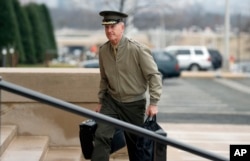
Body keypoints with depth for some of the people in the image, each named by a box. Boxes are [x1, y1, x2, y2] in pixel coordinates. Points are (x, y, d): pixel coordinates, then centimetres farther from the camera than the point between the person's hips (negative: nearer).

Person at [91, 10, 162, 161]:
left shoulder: (138, 49, -17)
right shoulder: (103, 50, -1)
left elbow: (154, 75, -13)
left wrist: (153, 103, -17)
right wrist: (101, 101, 15)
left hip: (134, 104, -3)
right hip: (111, 101, 3)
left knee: (135, 143, 8)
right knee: (102, 136, -12)